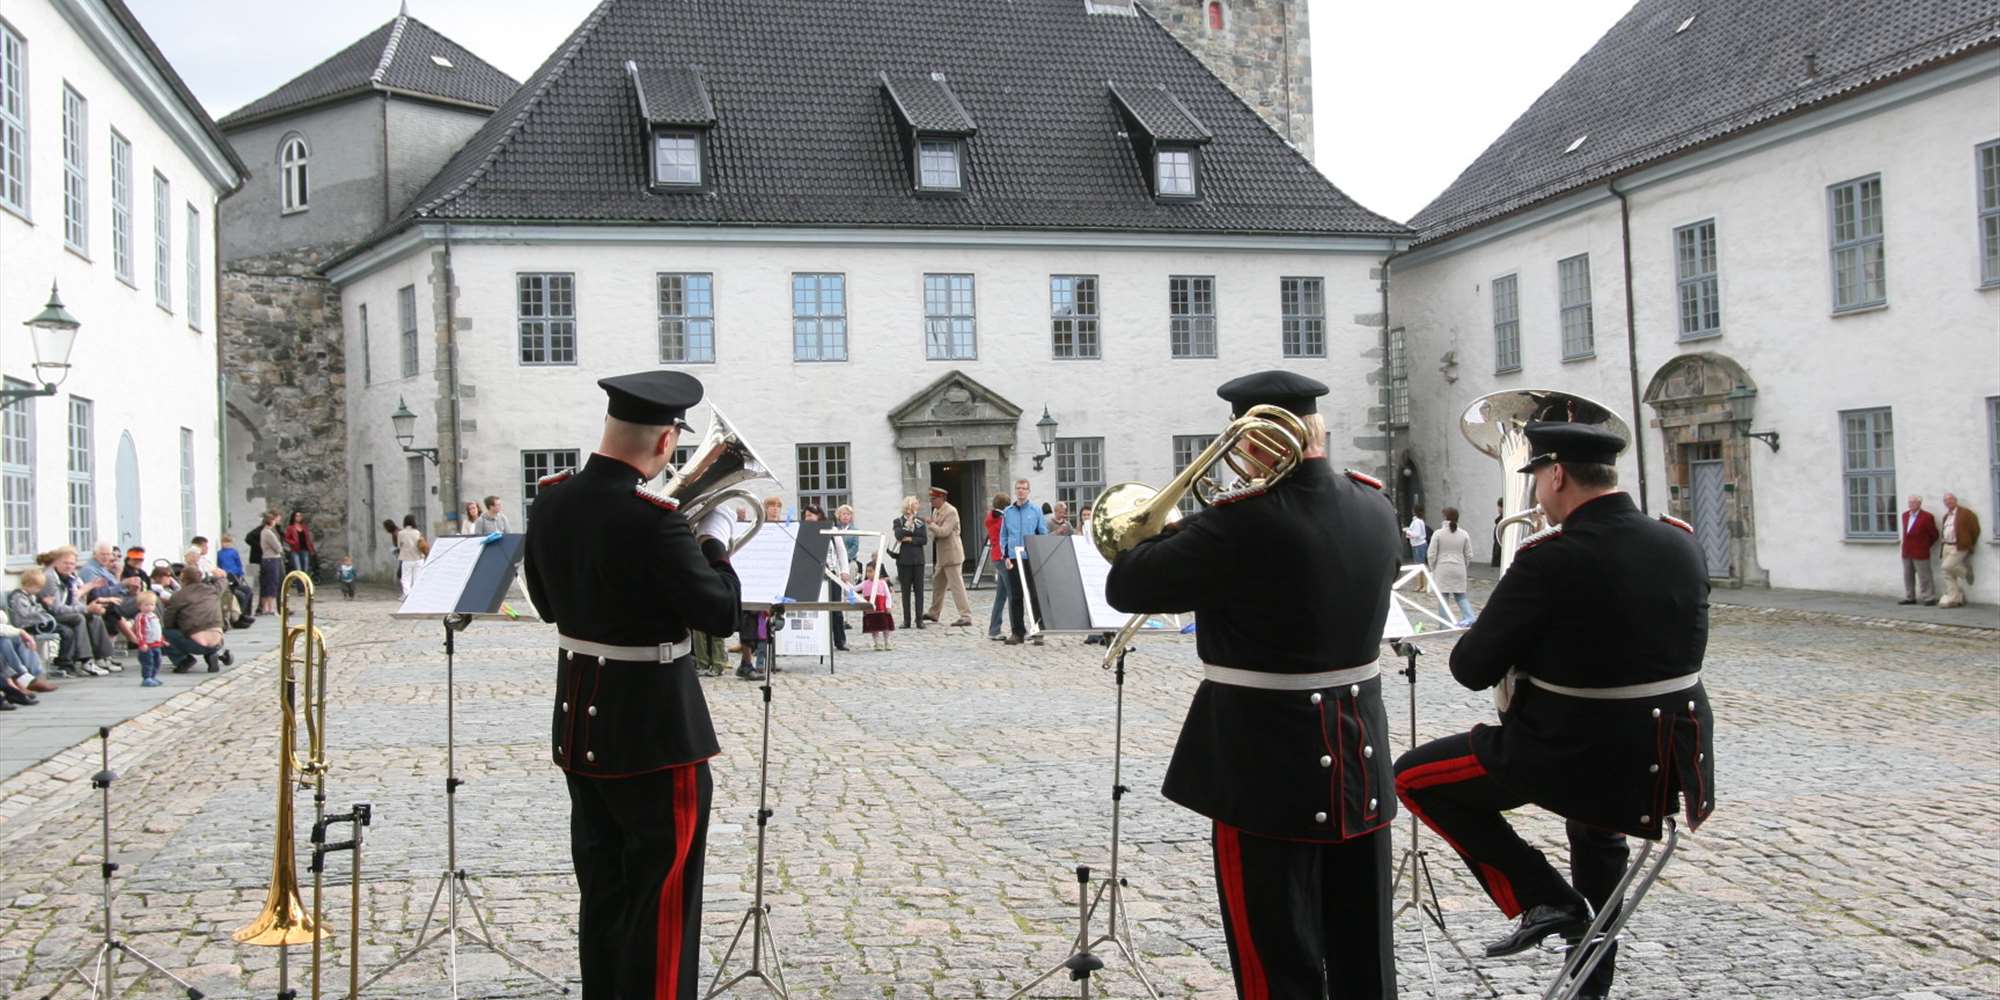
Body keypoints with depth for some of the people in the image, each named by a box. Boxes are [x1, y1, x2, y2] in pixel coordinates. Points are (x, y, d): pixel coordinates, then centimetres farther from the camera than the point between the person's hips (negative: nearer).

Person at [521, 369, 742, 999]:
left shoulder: (550, 499, 0)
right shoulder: (653, 519, -24)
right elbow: (723, 613, -18)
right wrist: (714, 541, -3)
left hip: (580, 721, 8)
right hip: (654, 729, -7)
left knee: (602, 890, 20)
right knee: (662, 899, 5)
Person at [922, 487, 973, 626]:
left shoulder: (951, 512, -16)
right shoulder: (936, 511, 12)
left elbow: (943, 532, -25)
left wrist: (930, 523, -18)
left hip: (952, 554, -10)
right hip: (941, 555, 10)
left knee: (956, 585, -10)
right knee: (937, 583, 19)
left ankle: (965, 616, -9)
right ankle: (934, 613, 32)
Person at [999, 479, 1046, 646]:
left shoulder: (1036, 511, 5)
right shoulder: (1007, 512, 9)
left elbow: (1044, 535, 6)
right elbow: (1003, 536, 12)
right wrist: (1006, 555, 0)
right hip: (1013, 559, 2)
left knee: (1035, 595, -3)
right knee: (1015, 596, 3)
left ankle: (1038, 632, 1)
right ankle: (1017, 631, 10)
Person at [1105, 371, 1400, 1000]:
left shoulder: (1245, 523, -22)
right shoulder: (1376, 509, -1)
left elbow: (1125, 588, -15)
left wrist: (1176, 527, 1)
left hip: (1270, 770, -6)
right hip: (1362, 760, 6)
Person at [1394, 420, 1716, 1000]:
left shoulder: (1551, 559, -19)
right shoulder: (1682, 543, 0)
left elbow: (1471, 668, -13)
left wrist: (1512, 636, 8)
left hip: (1575, 762, -7)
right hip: (1673, 765, 7)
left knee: (1414, 776, 9)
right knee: (1594, 815, 39)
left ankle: (1544, 899, 6)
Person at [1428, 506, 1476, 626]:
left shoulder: (1438, 533, -8)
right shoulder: (1464, 534, 1)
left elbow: (1432, 555, -5)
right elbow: (1469, 555, 6)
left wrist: (1432, 569, 10)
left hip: (1442, 570, -3)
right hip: (1459, 570, 3)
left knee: (1443, 597, 4)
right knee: (1460, 597, 12)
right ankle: (1469, 618, -7)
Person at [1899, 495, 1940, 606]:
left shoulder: (1927, 517, -9)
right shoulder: (1905, 515, 11)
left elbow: (1934, 534, -1)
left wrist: (1926, 546, 6)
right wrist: (1905, 545, 13)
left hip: (1920, 552, -6)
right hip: (1906, 552, 6)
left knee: (1924, 577, -2)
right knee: (1908, 576, 11)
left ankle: (1930, 598, 4)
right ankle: (1909, 597, 19)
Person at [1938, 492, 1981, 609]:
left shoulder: (1965, 513, -5)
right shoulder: (1946, 516, 18)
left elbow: (1975, 529, -6)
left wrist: (1969, 545, -1)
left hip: (1959, 547, -8)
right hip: (1947, 546, 8)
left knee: (1947, 566, -23)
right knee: (1948, 575, 5)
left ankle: (1966, 572, 5)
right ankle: (1954, 599, 12)